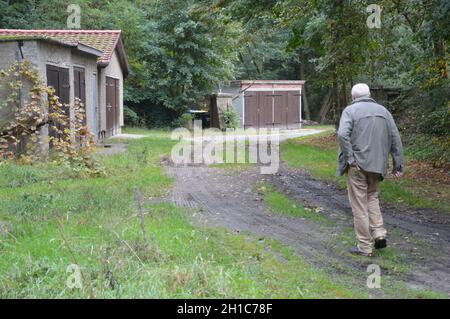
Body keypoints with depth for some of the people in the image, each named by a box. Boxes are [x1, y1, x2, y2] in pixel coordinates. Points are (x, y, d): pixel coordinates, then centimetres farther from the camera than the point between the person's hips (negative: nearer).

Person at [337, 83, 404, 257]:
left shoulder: (350, 110, -3)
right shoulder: (383, 110, 11)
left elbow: (343, 134, -20)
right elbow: (395, 138, 7)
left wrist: (349, 158, -13)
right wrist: (398, 164, 9)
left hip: (357, 164, -5)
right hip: (377, 164, 5)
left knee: (359, 205, 2)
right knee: (372, 197, 24)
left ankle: (364, 247, 7)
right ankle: (379, 233, 9)